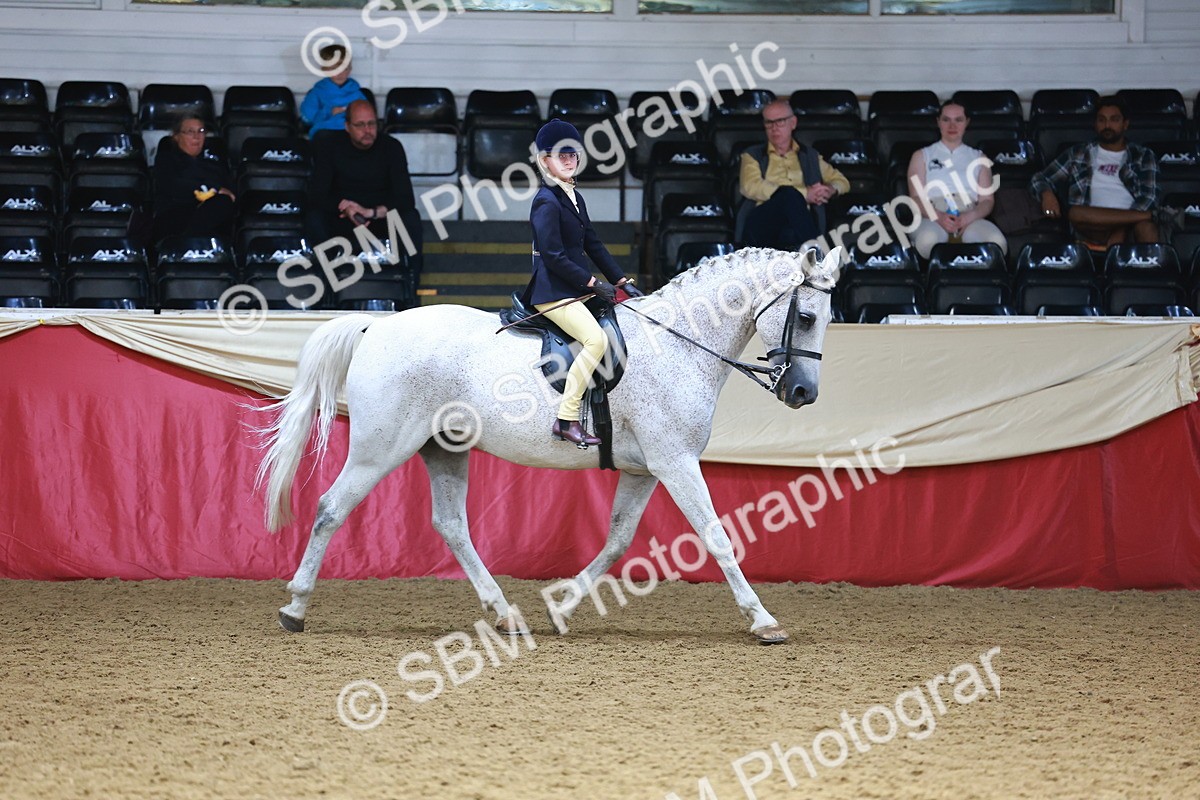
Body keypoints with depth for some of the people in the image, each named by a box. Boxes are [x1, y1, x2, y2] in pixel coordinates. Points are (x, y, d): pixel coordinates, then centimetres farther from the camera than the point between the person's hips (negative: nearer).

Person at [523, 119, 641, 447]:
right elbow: (554, 257, -19)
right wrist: (594, 284, -16)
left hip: (574, 290, 10)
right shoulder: (546, 202, -13)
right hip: (552, 292, -10)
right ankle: (566, 420, -24)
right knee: (596, 339, -26)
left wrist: (622, 282, 10)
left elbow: (593, 245, 18)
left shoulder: (574, 198, 16)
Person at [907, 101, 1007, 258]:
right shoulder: (922, 156, 21)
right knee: (928, 241, -41)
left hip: (970, 220, 1)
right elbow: (916, 198, 8)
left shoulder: (979, 159, 25)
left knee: (998, 243, -35)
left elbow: (987, 200, 13)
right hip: (933, 217, -1)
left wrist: (970, 217, -11)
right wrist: (938, 216, -15)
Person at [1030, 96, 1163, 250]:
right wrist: (1047, 194, -7)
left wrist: (1120, 230, -15)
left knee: (1146, 226, -36)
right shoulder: (1078, 155, 22)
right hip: (1093, 231, 1)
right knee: (1075, 213, -33)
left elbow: (1149, 198, 4)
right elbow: (1039, 179, 21)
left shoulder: (1143, 157, 18)